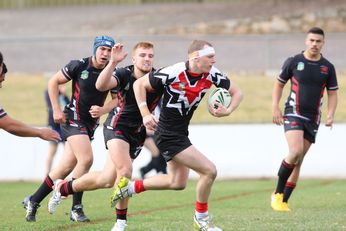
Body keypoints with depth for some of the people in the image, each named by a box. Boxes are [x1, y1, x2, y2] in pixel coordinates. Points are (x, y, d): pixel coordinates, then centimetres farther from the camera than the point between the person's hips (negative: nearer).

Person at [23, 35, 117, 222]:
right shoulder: (79, 66, -10)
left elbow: (117, 99, 6)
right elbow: (53, 82, 0)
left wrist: (103, 110, -14)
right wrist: (56, 110, -5)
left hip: (91, 123, 5)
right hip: (73, 119, -5)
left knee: (66, 167, 6)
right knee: (86, 159, -22)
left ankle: (33, 201, 19)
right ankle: (76, 208, -11)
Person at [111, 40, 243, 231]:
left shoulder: (212, 74, -7)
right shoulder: (173, 73, -24)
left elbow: (236, 92, 4)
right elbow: (139, 84, -12)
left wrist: (227, 111, -15)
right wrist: (145, 114, -20)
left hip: (181, 133, 9)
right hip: (168, 134, -9)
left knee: (177, 182, 22)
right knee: (209, 171, -11)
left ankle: (131, 187, 34)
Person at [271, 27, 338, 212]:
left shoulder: (328, 67, 5)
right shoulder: (293, 62, -2)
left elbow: (332, 93, 10)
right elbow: (279, 84, 8)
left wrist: (330, 114, -5)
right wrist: (275, 108, -2)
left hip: (313, 118, 4)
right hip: (293, 114, -4)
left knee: (298, 160, 5)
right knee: (295, 152, -23)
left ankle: (284, 201, 11)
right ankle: (278, 193, -8)